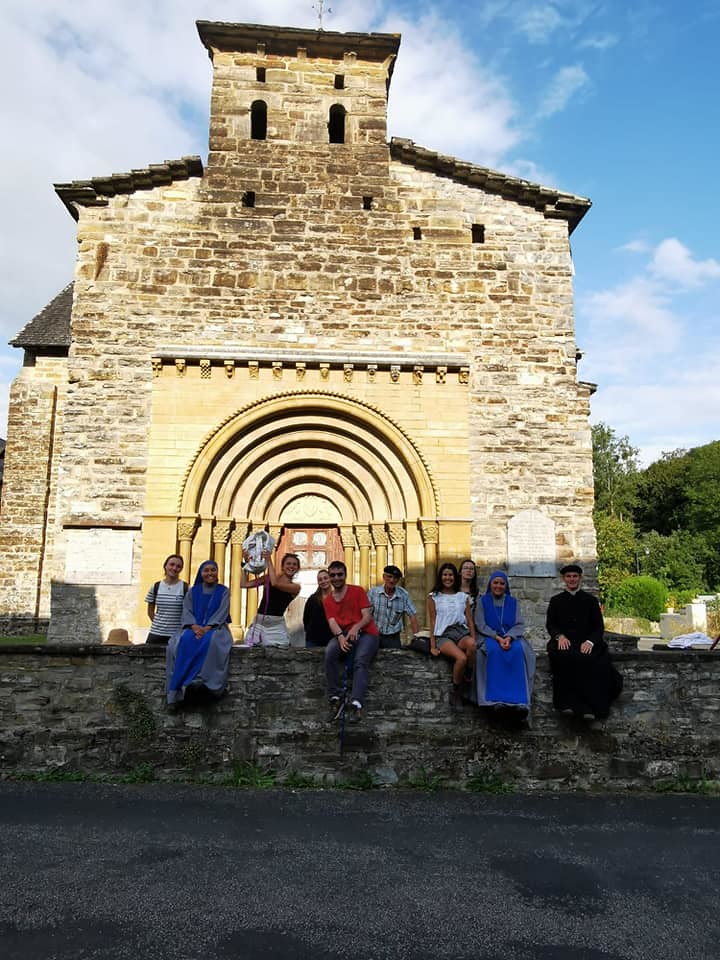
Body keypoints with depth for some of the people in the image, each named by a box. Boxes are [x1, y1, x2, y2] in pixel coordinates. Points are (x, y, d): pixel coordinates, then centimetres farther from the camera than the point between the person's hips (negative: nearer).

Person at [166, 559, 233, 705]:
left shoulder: (223, 591, 7)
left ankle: (205, 680, -34)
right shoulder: (193, 591, 14)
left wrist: (207, 628, -21)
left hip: (214, 627, -2)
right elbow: (186, 611, 3)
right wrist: (194, 626, -19)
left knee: (211, 641, -37)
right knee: (184, 641, -32)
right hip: (193, 627, 2)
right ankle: (185, 681, -32)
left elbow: (222, 613, -4)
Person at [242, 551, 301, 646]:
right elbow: (244, 584, 8)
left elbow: (275, 583, -16)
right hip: (259, 622, 2)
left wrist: (269, 561, -10)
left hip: (276, 625, -2)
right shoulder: (268, 578, 9)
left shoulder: (296, 587, 1)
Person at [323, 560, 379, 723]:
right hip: (343, 635, 2)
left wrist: (356, 627, -23)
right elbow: (332, 622, 1)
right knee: (329, 652, -29)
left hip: (365, 632, -2)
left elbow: (367, 616, -2)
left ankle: (356, 704, -38)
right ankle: (336, 699, -24)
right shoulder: (327, 600, 15)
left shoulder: (358, 591, 7)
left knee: (361, 660, -32)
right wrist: (340, 636, -21)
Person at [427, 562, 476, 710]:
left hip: (462, 632, 2)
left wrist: (473, 639, -2)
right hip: (444, 635, -2)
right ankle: (455, 692, -11)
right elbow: (432, 622, 6)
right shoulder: (434, 597, 12)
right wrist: (433, 646, -3)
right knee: (461, 657, -33)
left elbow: (470, 621, 14)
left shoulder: (463, 596, 19)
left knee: (471, 644, -37)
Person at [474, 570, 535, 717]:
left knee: (517, 650, -33)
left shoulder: (513, 602, 13)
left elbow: (519, 624, 5)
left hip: (510, 636, 2)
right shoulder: (483, 601, 8)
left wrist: (508, 637, -17)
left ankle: (517, 699, -36)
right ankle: (496, 698, -38)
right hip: (489, 637, -1)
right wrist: (498, 638, -16)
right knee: (494, 651, -36)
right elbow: (481, 625, -1)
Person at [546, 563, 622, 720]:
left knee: (598, 662, -34)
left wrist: (590, 641, -11)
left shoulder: (590, 600, 18)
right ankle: (570, 703, -34)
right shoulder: (556, 601, 19)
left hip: (586, 643, 0)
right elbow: (550, 624, 12)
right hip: (564, 642, 0)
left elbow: (599, 626, 10)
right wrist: (560, 636, -11)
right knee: (565, 658, -36)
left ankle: (591, 707, -31)